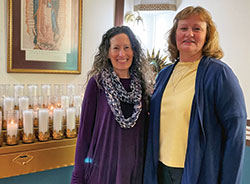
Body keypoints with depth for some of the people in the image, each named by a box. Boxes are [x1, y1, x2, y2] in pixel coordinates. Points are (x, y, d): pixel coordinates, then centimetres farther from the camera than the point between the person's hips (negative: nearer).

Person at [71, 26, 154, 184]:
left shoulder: (141, 84, 2)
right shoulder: (97, 82, -8)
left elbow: (145, 129, 8)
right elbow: (85, 129, -7)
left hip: (134, 166, 4)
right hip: (102, 165, -3)